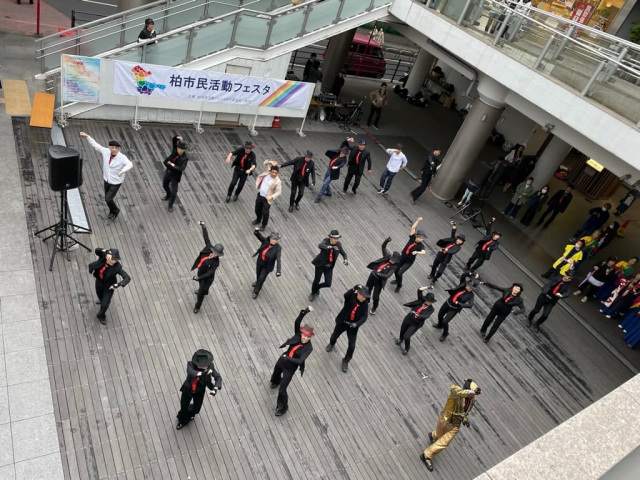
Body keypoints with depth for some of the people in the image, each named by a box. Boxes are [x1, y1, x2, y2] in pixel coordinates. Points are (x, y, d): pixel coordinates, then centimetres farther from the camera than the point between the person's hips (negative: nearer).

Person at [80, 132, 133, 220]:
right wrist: (87, 136, -6)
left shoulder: (122, 157, -28)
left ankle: (115, 211, 25)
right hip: (107, 180, 6)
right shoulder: (106, 152, -13)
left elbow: (129, 164, -46)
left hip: (116, 182, -5)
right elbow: (95, 145, 0)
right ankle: (112, 211, 47)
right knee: (108, 198, 20)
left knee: (108, 199, -5)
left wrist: (123, 170, -64)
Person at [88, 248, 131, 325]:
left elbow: (127, 278, -40)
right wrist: (104, 250, -28)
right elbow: (96, 251, -7)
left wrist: (118, 284, -53)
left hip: (109, 285, -4)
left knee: (105, 304, 9)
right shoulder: (104, 256, -28)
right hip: (99, 281, 4)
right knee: (99, 294, 35)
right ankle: (102, 300, 75)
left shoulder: (117, 267, -38)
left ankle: (101, 316, 44)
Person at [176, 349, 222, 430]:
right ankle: (182, 421, 56)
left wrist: (215, 389, -45)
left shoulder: (210, 366, -27)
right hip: (188, 390, -1)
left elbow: (218, 377, -28)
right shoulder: (191, 364, -33)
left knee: (196, 409, 19)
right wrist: (202, 373, -68)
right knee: (184, 407, 20)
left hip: (199, 392, 1)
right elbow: (190, 372, -54)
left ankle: (190, 414, 59)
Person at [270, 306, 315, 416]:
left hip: (291, 367, -5)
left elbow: (300, 361, -34)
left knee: (282, 388, 0)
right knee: (276, 372, 34)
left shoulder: (309, 348, -27)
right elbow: (296, 322, -33)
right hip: (283, 360, 5)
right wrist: (304, 312, -47)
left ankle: (283, 407, 28)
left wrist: (287, 358, -43)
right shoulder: (298, 335, -19)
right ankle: (276, 381, 72)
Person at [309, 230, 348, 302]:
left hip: (329, 267, 3)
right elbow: (320, 246, -40)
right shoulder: (326, 241, -18)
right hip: (320, 265, -3)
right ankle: (313, 293, 41)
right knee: (316, 280, 9)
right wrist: (330, 247, -58)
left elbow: (344, 253, 5)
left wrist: (345, 259, -18)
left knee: (328, 284, 0)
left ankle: (317, 287, 34)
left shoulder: (338, 244, -6)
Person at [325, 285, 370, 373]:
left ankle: (346, 361, 26)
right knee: (335, 335, 24)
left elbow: (364, 317, -21)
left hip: (353, 326, 0)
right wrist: (354, 289, -53)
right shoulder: (351, 296, -19)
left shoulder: (365, 304, -15)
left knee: (352, 346, 0)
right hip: (342, 322, 0)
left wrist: (357, 323, -37)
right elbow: (346, 295, -43)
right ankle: (331, 344, 62)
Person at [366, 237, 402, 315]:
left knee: (375, 296, 3)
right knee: (367, 290, 22)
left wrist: (378, 274, -43)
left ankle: (374, 308, 33)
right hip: (373, 275, 5)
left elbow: (387, 275, -29)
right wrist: (387, 240, -25)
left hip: (379, 280, -5)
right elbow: (383, 246, -7)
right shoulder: (387, 256, -5)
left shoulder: (394, 267, -18)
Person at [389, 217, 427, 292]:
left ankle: (399, 285, 19)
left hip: (409, 261, -4)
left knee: (400, 273, -10)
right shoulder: (412, 238, -14)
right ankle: (397, 280, 49)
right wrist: (418, 220, -32)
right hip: (402, 257, 4)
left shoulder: (421, 245, -21)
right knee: (395, 269, 17)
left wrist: (417, 252, -56)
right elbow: (413, 228, -21)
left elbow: (424, 252, -39)